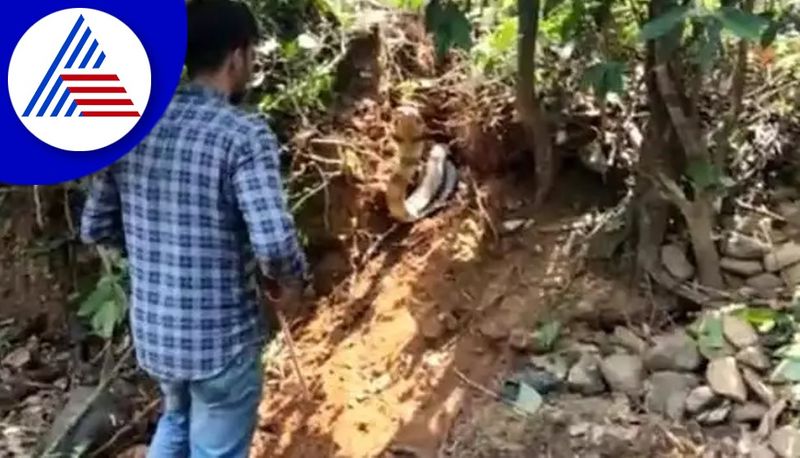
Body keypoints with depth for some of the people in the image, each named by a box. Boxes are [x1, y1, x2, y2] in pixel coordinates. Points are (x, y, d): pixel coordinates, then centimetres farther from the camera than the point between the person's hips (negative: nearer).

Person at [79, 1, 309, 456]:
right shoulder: (245, 134, -20)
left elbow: (95, 227, 5)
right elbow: (274, 242, -29)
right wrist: (292, 283, -8)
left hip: (152, 331, 6)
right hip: (222, 339, -6)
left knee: (178, 421, 33)